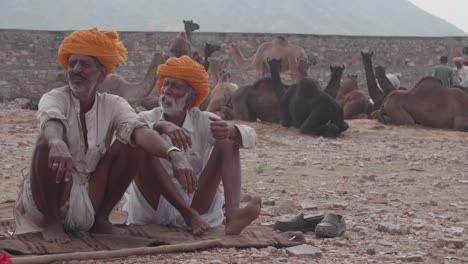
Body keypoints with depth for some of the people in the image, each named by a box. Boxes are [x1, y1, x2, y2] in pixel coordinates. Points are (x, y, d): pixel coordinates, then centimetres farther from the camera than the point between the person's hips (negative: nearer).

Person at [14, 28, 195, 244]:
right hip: (50, 198, -3)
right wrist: (57, 143, -59)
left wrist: (172, 154, -42)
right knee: (49, 143, -29)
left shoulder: (113, 105, -2)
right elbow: (51, 122, -34)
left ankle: (101, 218, 1)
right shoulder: (55, 98, -9)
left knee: (133, 145, -13)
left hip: (91, 200, 3)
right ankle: (51, 222, -11)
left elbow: (140, 130, -22)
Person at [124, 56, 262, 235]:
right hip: (153, 207, -1)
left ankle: (232, 213, -37)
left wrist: (231, 131, -32)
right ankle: (188, 214, -30)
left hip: (198, 204, 1)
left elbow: (250, 137, -9)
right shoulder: (147, 118, 4)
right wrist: (160, 126, -40)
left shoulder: (203, 122, 5)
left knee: (227, 142, -12)